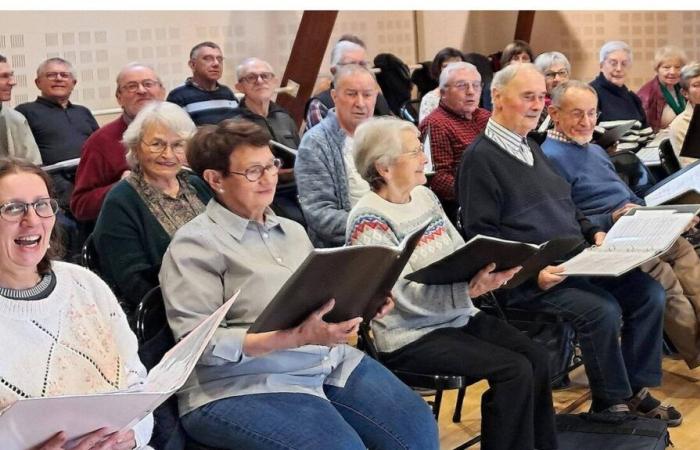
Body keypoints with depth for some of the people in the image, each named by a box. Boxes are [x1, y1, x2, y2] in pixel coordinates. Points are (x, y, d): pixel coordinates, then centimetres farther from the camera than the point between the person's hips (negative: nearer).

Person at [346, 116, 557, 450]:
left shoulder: (424, 195, 9)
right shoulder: (369, 222, -15)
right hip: (412, 335, -7)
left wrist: (493, 267, -9)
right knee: (514, 371, -19)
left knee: (537, 357, -9)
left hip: (458, 316, 8)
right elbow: (406, 296, -20)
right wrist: (470, 289, -28)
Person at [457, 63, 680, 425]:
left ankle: (635, 389, 8)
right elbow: (482, 236, -14)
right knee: (602, 308, -28)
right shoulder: (480, 158, -9)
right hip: (529, 278, -9)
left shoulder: (531, 149, 19)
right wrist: (530, 272, -24)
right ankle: (611, 403, -6)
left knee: (649, 293, -4)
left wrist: (593, 233, 10)